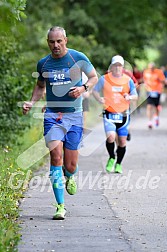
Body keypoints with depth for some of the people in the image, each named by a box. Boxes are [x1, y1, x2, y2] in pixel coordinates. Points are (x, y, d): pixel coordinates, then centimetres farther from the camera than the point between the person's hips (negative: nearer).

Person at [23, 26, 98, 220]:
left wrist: (83, 88, -11)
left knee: (70, 165, 1)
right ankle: (60, 206, -12)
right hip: (52, 115, 1)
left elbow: (94, 77, 9)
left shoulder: (78, 58, -2)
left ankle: (70, 177, 41)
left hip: (74, 115, -1)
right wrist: (31, 102, 4)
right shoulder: (43, 63, 6)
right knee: (56, 157, -16)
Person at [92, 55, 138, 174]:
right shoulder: (104, 79, 0)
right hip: (109, 114, -2)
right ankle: (111, 158, 7)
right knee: (111, 137, -21)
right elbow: (95, 90, 11)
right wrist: (99, 98, -10)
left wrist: (130, 97, -17)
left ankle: (118, 164, 25)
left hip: (123, 114, 2)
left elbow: (135, 95, 6)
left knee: (122, 141, 4)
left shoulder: (128, 80, 3)